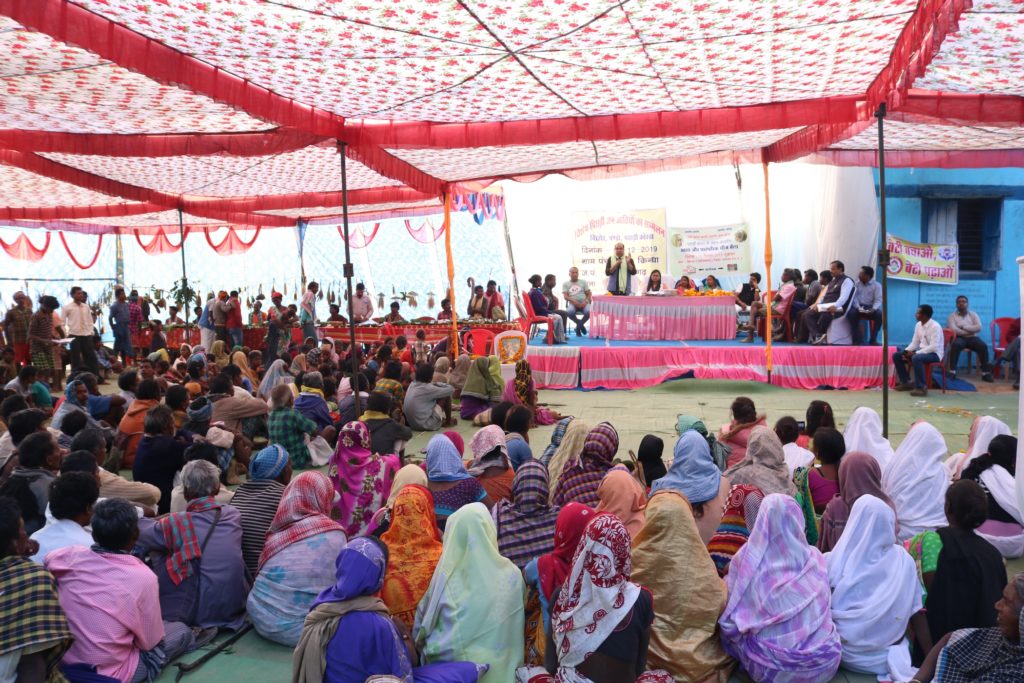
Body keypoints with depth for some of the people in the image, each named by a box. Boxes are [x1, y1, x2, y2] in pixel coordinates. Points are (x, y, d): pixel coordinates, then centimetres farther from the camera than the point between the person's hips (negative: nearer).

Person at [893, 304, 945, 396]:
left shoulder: (935, 326, -19)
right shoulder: (918, 325, 6)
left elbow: (934, 347, -25)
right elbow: (914, 343, 12)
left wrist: (915, 353, -26)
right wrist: (906, 351, -8)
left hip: (934, 353, -8)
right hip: (921, 351, 9)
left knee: (916, 358, -38)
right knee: (896, 356, -1)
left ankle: (921, 387, -27)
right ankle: (906, 382, 8)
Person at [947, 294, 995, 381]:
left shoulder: (973, 314, 13)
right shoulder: (952, 316, 6)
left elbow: (979, 327, -3)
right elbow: (953, 330, -11)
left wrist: (963, 327, -9)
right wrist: (970, 331, -8)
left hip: (972, 338, 2)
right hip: (959, 338, -2)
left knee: (983, 346, -28)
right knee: (955, 345, -38)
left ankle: (986, 373, -24)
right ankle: (952, 371, -35)